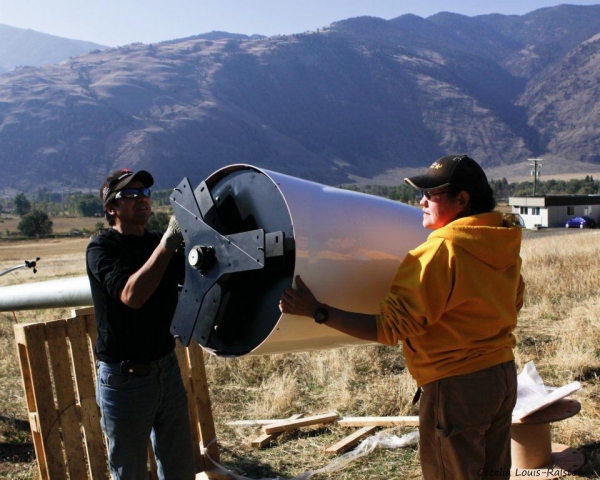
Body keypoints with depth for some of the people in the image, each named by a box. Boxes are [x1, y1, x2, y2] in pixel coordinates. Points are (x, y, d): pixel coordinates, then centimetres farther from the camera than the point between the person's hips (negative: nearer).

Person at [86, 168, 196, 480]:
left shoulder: (160, 244, 7)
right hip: (124, 379, -5)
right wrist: (166, 244, -32)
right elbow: (131, 295, -28)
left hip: (167, 370, 6)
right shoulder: (101, 248, -11)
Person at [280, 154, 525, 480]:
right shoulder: (503, 246, 0)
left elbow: (389, 328, -24)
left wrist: (316, 312, -24)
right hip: (504, 375, 8)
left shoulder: (440, 251, -22)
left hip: (457, 387, -7)